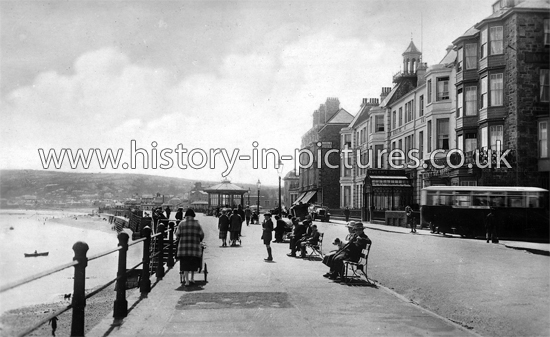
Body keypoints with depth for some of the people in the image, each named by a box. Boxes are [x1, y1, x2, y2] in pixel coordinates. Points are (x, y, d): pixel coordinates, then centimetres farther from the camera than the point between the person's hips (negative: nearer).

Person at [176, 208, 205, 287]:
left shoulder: (182, 223, 1)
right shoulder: (196, 223, 1)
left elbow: (177, 234, 0)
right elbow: (201, 235, 2)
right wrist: (198, 241, 21)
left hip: (183, 246, 0)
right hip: (195, 246, 1)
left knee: (185, 264, 3)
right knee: (193, 263, 17)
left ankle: (187, 281, -4)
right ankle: (192, 279, 24)